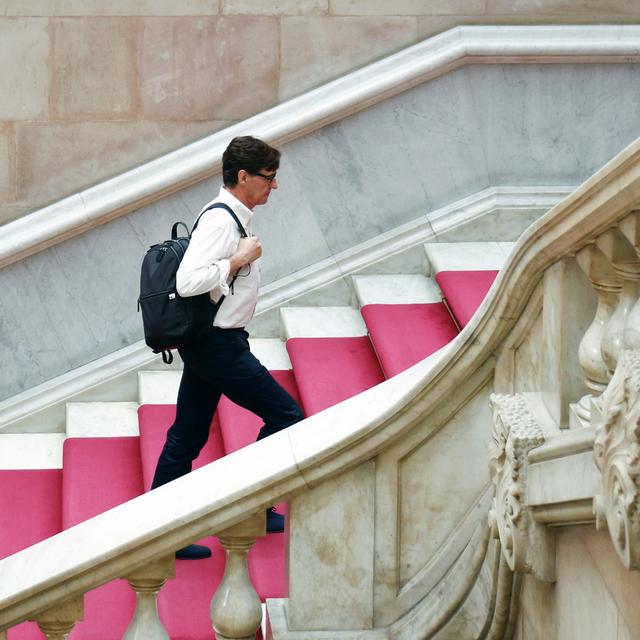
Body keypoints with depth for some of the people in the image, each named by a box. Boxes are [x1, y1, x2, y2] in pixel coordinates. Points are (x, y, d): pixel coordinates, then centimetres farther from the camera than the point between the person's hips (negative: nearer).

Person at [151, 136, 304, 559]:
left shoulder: (231, 218, 12)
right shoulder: (220, 221, -19)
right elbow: (187, 282, -28)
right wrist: (239, 260, -23)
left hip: (206, 344, 10)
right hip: (218, 345, -10)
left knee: (186, 439, 11)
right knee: (287, 416, -2)